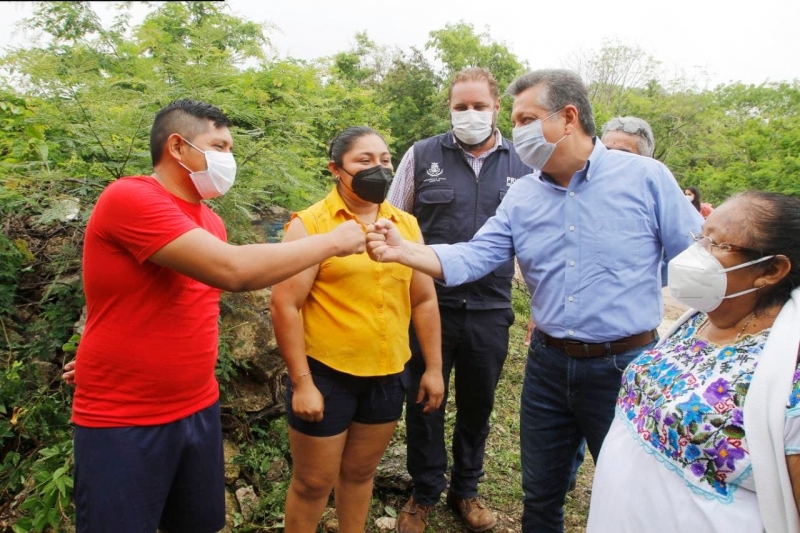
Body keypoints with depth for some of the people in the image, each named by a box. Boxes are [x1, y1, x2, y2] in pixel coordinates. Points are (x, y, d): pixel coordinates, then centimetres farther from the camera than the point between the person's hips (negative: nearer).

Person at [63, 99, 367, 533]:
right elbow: (232, 270, -31)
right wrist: (333, 241, -21)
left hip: (199, 410, 7)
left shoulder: (210, 221, 6)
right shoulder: (129, 198, -19)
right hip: (123, 422, -7)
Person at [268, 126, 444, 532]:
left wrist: (433, 367, 7)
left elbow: (424, 300, 8)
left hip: (387, 376, 4)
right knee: (313, 483, 11)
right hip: (326, 375, -4)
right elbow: (285, 305, -13)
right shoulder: (310, 224, -10)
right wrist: (301, 382, -15)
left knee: (360, 472, 21)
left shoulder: (406, 225, 4)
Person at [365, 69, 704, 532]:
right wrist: (403, 250, -20)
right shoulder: (521, 197, 3)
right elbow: (473, 257, -6)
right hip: (549, 365, 3)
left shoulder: (646, 177, -8)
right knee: (541, 495, 19)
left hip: (624, 368, -3)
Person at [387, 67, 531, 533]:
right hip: (429, 304, -1)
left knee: (478, 404, 16)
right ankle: (425, 493, 34)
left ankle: (466, 489, 38)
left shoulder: (523, 165, 3)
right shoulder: (422, 156, -1)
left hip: (491, 310, 1)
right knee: (425, 401, 12)